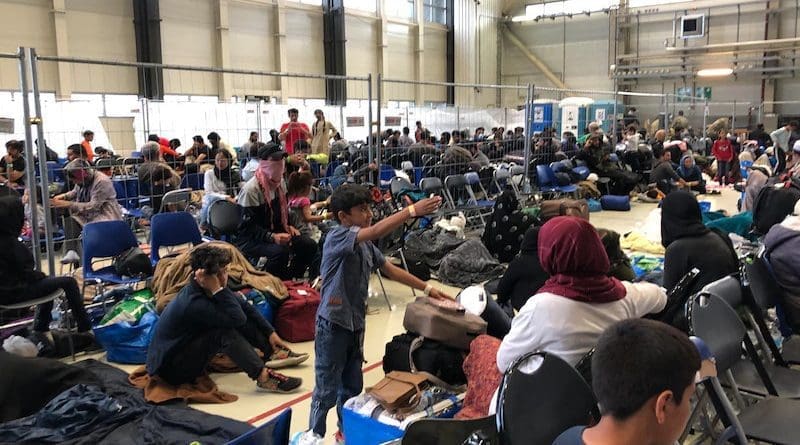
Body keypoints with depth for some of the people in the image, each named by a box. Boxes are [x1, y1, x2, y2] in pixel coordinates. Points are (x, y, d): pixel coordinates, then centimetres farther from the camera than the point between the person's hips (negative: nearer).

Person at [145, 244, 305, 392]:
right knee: (225, 331, -30)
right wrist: (217, 289, -38)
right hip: (171, 367, -9)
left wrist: (270, 332, 4)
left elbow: (245, 307, 3)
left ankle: (274, 352, 1)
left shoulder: (207, 289, -7)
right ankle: (264, 377, -29)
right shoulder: (194, 303, -32)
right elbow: (238, 319, -34)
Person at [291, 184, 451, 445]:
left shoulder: (366, 245, 7)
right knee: (327, 388, 3)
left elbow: (391, 270, 14)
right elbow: (376, 231, -33)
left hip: (356, 323, 8)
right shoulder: (337, 237, -18)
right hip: (333, 324, -8)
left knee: (353, 385, 18)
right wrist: (412, 210, -38)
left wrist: (427, 289, 12)